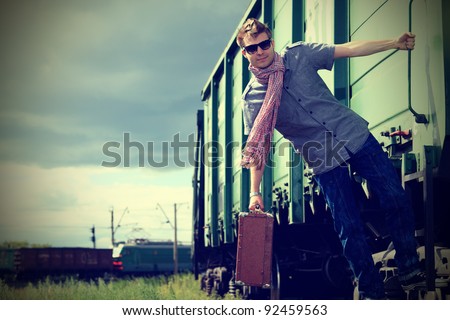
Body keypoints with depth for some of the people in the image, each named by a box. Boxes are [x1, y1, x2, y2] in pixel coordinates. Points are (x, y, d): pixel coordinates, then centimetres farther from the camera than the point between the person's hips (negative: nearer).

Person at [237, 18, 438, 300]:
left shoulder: (299, 55, -1)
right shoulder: (252, 98, -4)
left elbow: (349, 49, 1)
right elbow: (257, 147, -3)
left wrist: (394, 43, -4)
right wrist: (255, 192, -12)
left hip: (354, 134, 2)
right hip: (324, 161, -2)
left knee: (396, 199, -1)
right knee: (349, 228, -4)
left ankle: (410, 270, 16)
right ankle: (373, 293, 11)